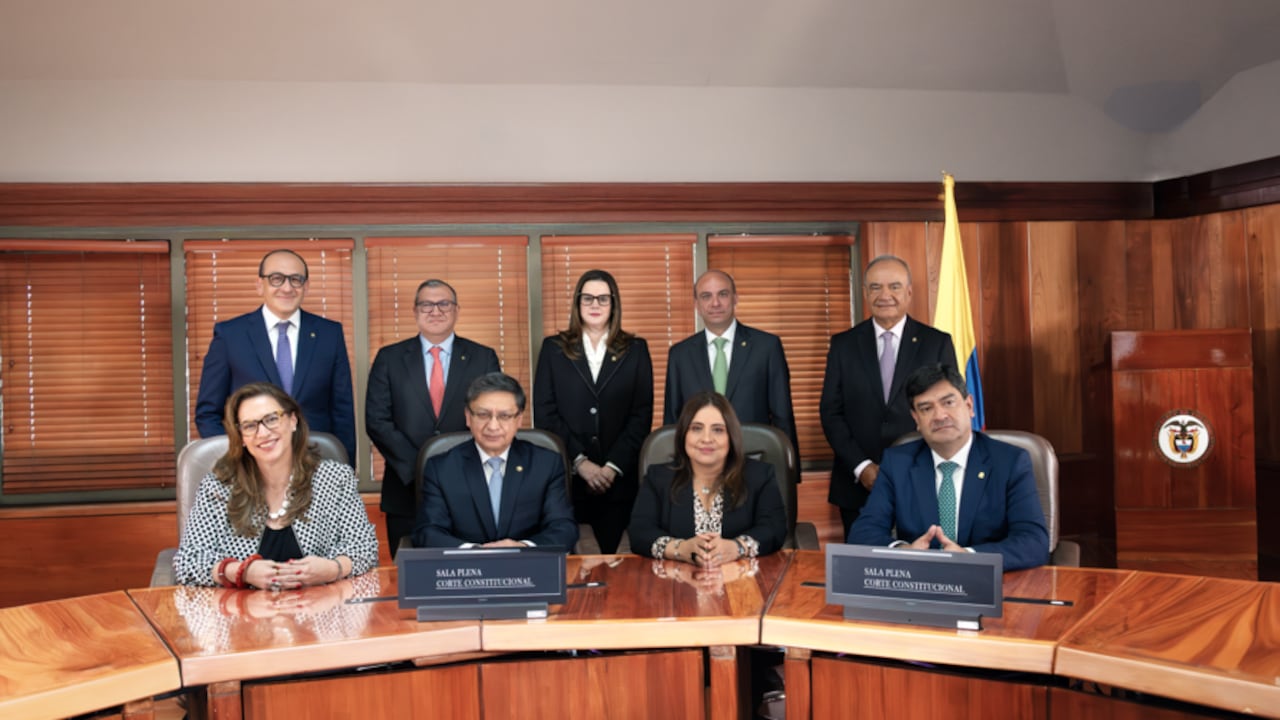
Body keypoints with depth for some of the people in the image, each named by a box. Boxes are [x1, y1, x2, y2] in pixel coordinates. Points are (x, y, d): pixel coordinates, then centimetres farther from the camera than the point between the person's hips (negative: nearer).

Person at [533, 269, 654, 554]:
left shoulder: (635, 350, 8)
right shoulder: (553, 348, 8)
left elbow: (642, 415, 2)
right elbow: (544, 412, 1)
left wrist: (613, 466, -8)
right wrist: (580, 462, -9)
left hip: (619, 477, 0)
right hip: (566, 475, 0)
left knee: (613, 551, 2)